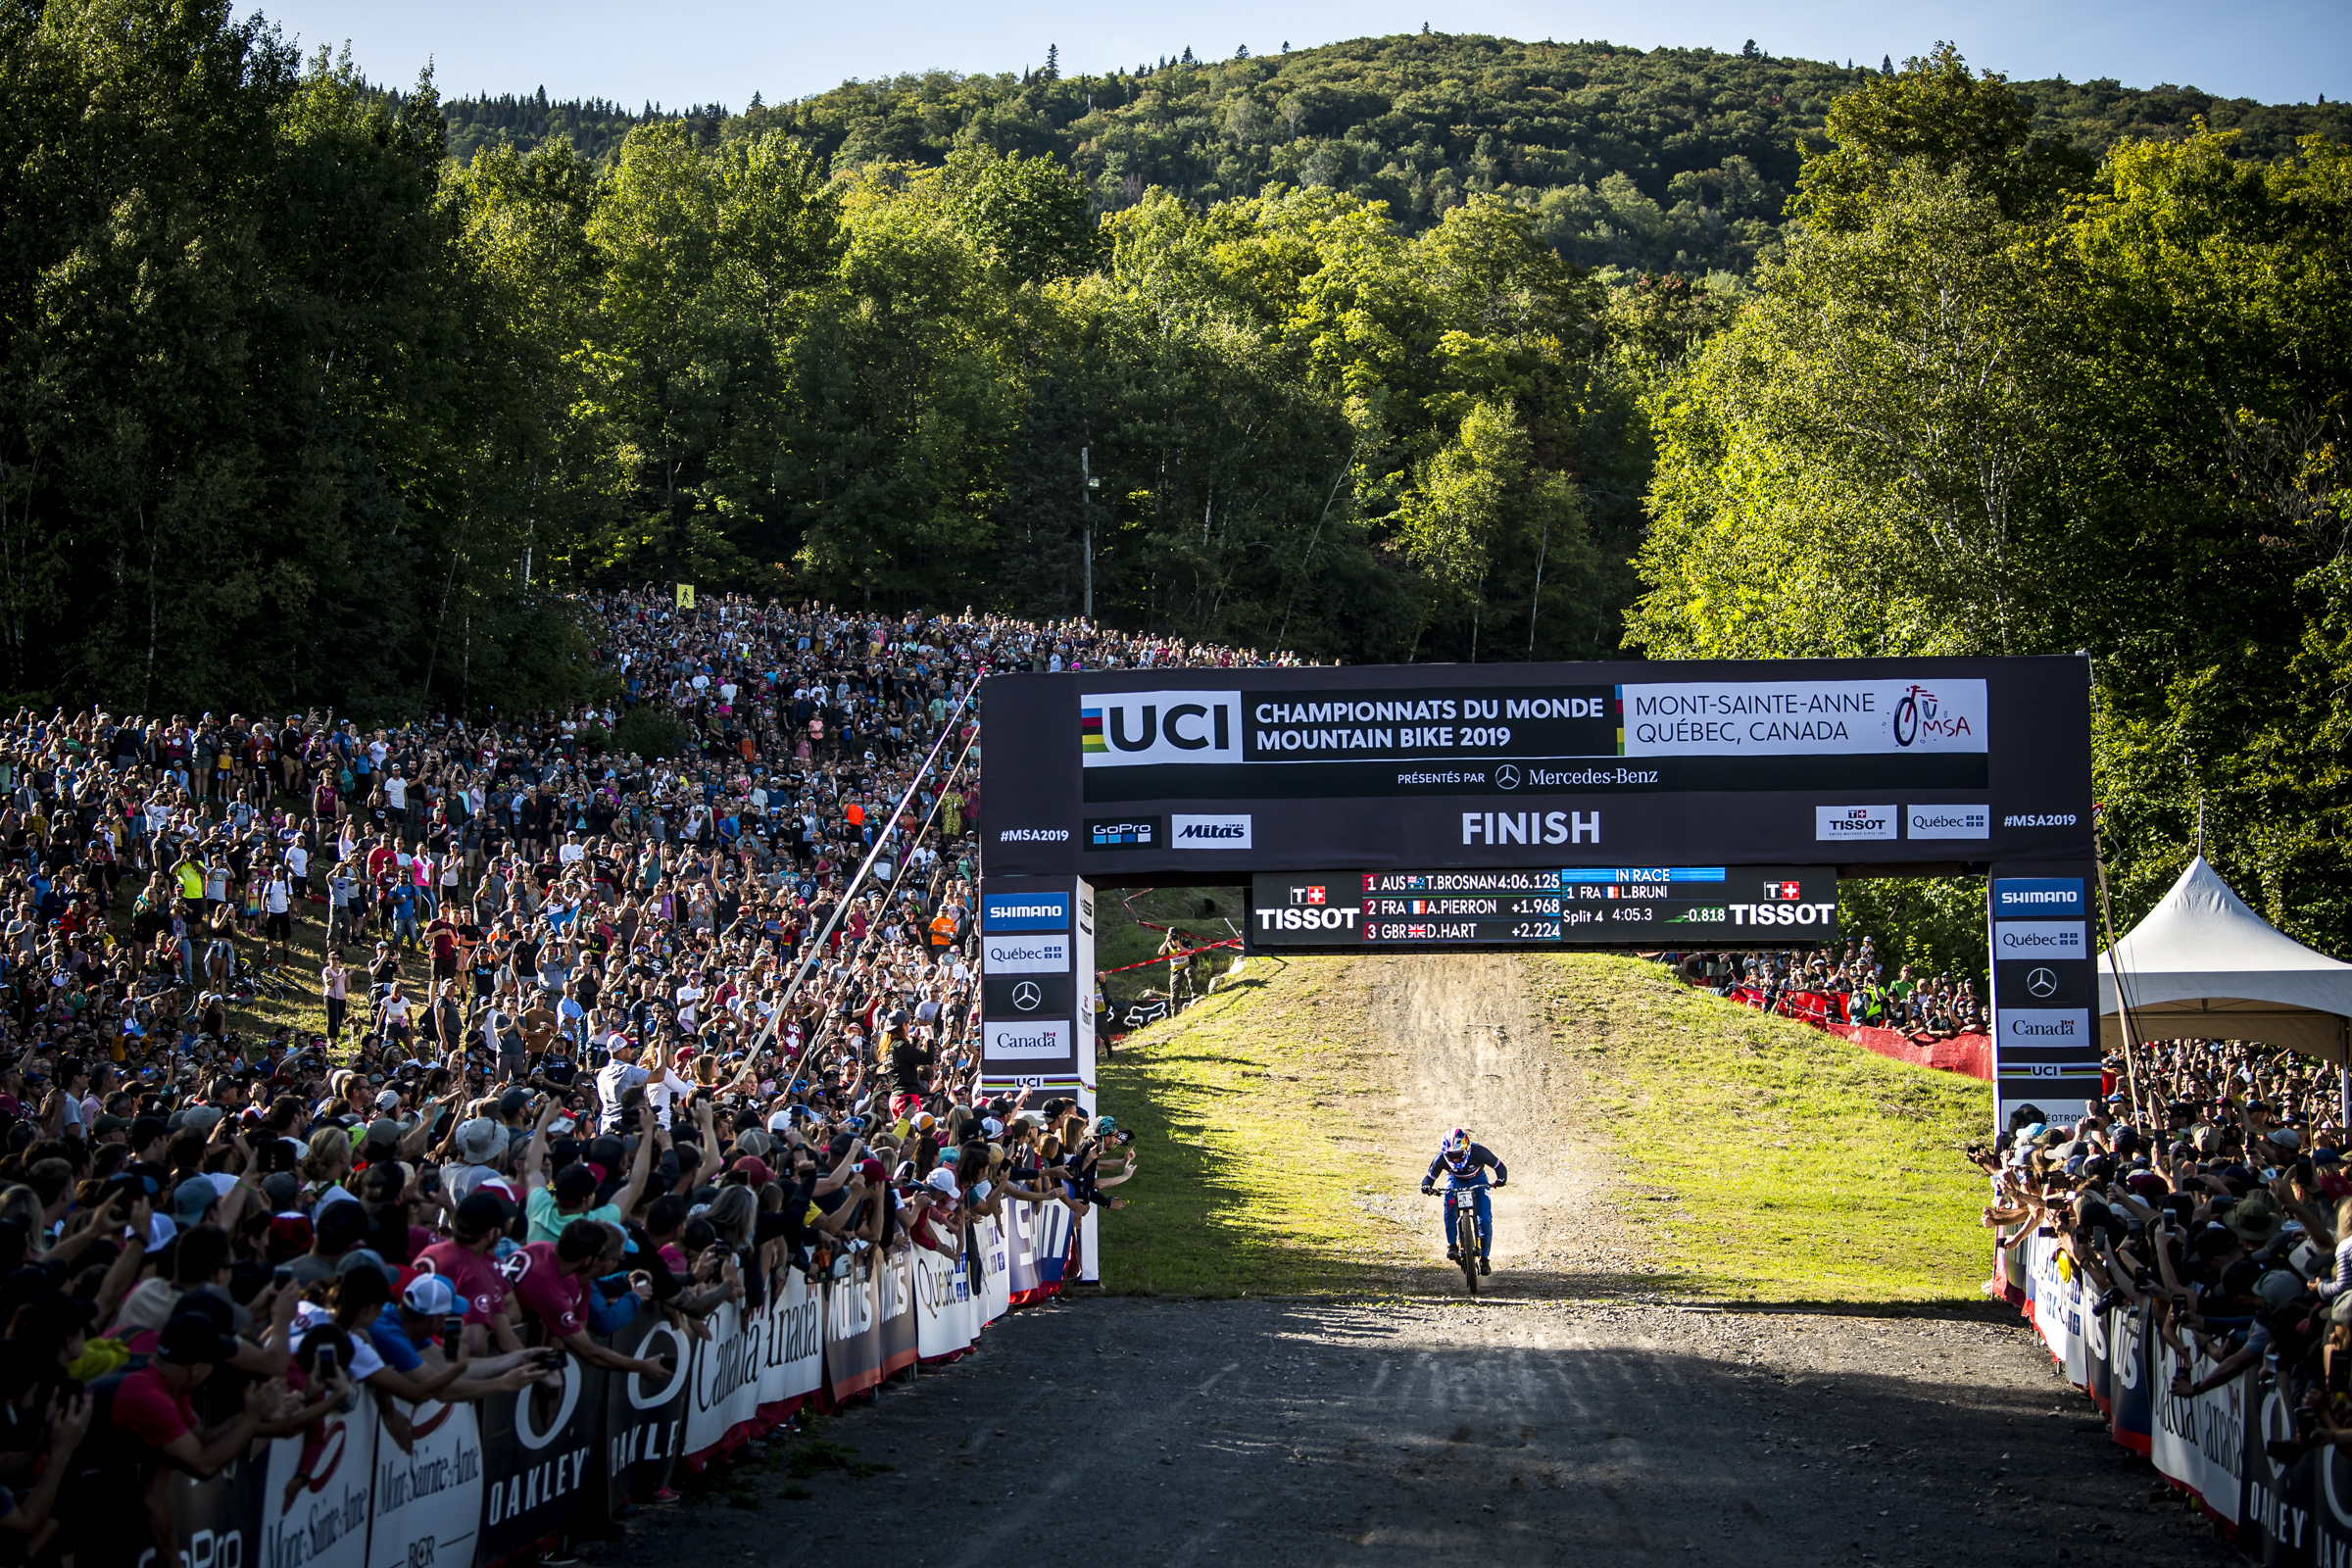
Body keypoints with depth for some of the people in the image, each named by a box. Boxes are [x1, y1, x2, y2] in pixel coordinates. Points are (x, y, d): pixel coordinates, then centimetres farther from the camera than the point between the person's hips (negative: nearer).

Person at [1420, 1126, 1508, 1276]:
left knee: (1484, 1218, -13)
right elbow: (1431, 1175, -17)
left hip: (1477, 1181, -1)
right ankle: (1452, 1245, -20)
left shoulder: (1478, 1152, -33)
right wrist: (1426, 1185, -40)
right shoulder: (1442, 1158, -30)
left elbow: (1498, 1165, -21)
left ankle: (1484, 1257, 1)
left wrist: (1501, 1179, -40)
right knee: (1450, 1207, -31)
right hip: (1455, 1181, 1)